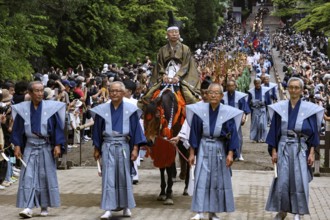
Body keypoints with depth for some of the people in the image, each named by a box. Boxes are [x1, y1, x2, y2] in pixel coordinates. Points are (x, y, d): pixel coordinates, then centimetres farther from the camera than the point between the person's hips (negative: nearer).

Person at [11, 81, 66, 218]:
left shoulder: (51, 108, -3)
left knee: (46, 176, 4)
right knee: (28, 176, -6)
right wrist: (17, 146, -1)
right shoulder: (22, 109, 0)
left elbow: (58, 127, -2)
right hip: (30, 147, 1)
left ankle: (44, 206, 14)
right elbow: (17, 129, 5)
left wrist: (58, 145, -9)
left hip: (46, 147, -1)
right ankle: (28, 207, -9)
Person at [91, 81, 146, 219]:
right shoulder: (102, 110, 3)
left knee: (124, 176, 7)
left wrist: (135, 148, -6)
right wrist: (96, 149, 9)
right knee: (108, 177, -4)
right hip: (108, 147, 0)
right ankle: (108, 209, -4)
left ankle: (126, 206, 20)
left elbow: (136, 129, 0)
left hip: (124, 147, 0)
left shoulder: (130, 110, 0)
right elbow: (97, 130, 9)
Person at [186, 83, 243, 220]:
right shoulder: (199, 110, -4)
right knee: (201, 180, -6)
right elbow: (194, 133, 0)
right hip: (204, 149, -1)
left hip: (220, 149, 1)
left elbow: (232, 134, -3)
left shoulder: (228, 113, -4)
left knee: (218, 181, 5)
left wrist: (230, 154, -10)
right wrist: (192, 153, -2)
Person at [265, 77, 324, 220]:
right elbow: (274, 131, 4)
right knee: (282, 182, 0)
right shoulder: (280, 108, 2)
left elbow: (313, 132, 0)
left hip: (301, 150, -1)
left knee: (300, 182, -2)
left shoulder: (309, 109, -1)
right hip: (283, 148, 1)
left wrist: (312, 153, -5)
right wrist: (273, 151, -1)